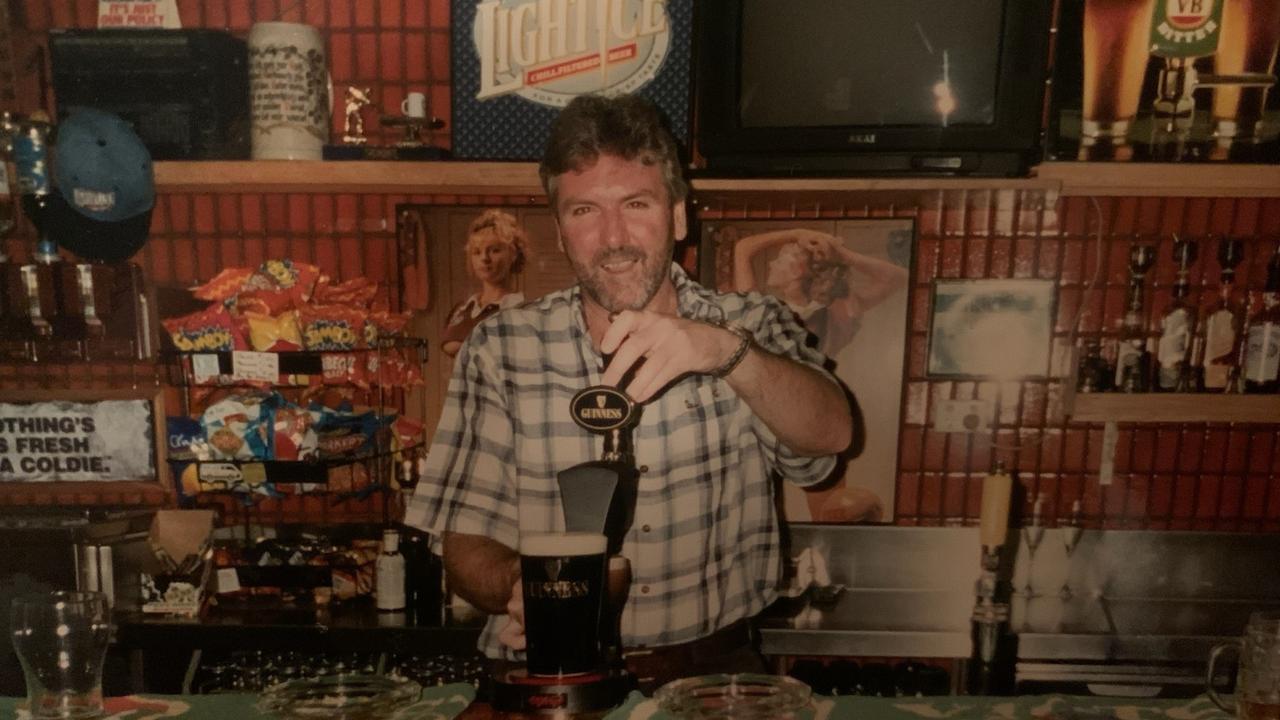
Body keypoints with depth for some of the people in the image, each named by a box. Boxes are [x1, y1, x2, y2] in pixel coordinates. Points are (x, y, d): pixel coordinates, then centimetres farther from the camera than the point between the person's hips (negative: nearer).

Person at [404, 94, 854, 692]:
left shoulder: (753, 325, 1)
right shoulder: (499, 349, -1)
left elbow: (831, 435, -16)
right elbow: (467, 543, -1)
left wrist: (725, 349, -33)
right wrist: (516, 583, -22)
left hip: (712, 670, 0)